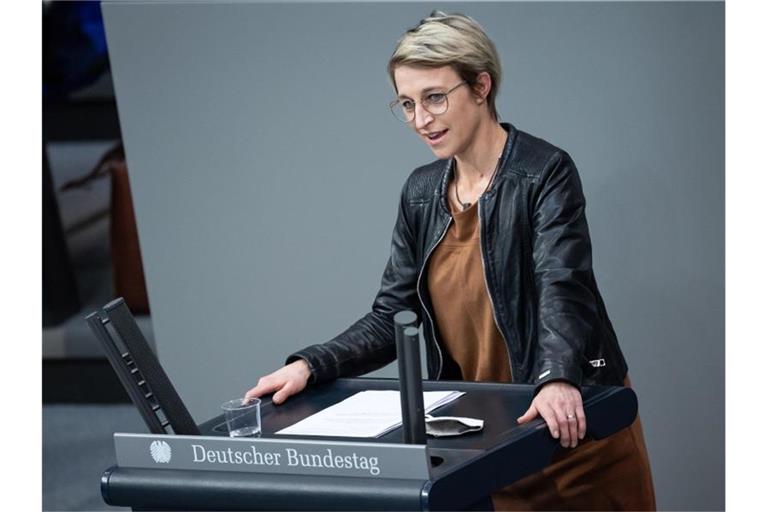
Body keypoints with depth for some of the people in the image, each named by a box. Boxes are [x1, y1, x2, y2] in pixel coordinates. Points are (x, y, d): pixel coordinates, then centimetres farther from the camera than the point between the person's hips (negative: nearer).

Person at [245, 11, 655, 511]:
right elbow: (392, 316, 5)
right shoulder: (421, 193, 7)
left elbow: (562, 287, -24)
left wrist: (557, 379, -42)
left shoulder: (545, 171, -11)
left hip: (570, 423, -5)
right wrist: (310, 365, -11)